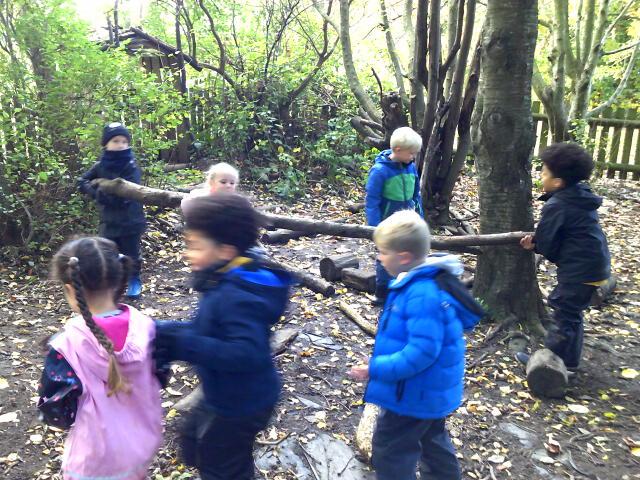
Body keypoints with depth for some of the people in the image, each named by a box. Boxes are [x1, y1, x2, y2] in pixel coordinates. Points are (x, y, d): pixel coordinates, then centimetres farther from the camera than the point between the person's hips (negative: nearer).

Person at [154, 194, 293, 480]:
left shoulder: (236, 297, -33)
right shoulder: (226, 284, -2)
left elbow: (248, 354, -41)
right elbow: (205, 329, 6)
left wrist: (183, 344, -40)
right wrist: (164, 332, -6)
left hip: (240, 405, -9)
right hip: (225, 396, 9)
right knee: (193, 445, 31)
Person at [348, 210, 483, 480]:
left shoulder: (423, 295, -32)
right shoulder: (426, 282, 0)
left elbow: (421, 351, -34)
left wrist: (376, 369, -28)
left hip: (414, 393, -10)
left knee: (389, 452, 7)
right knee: (432, 441, 30)